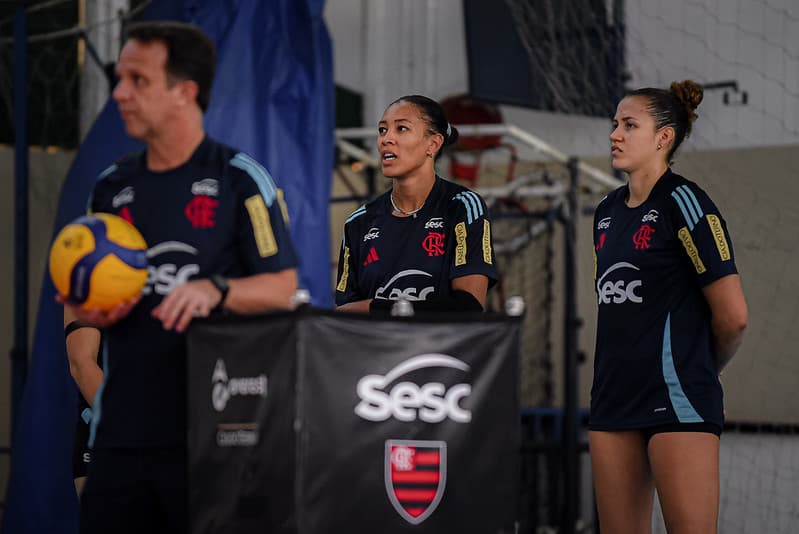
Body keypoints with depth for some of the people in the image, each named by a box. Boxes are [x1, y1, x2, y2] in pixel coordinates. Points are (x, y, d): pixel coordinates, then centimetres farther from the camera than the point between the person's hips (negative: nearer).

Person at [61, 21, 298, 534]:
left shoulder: (239, 179, -2)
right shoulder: (112, 186, 13)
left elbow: (282, 288, -4)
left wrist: (216, 290, -22)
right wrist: (91, 312, -1)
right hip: (122, 428, 5)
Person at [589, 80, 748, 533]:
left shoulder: (683, 202, -8)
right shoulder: (608, 211, 15)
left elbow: (733, 316, -10)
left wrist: (699, 368, 5)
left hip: (677, 396, -8)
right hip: (615, 395, 8)